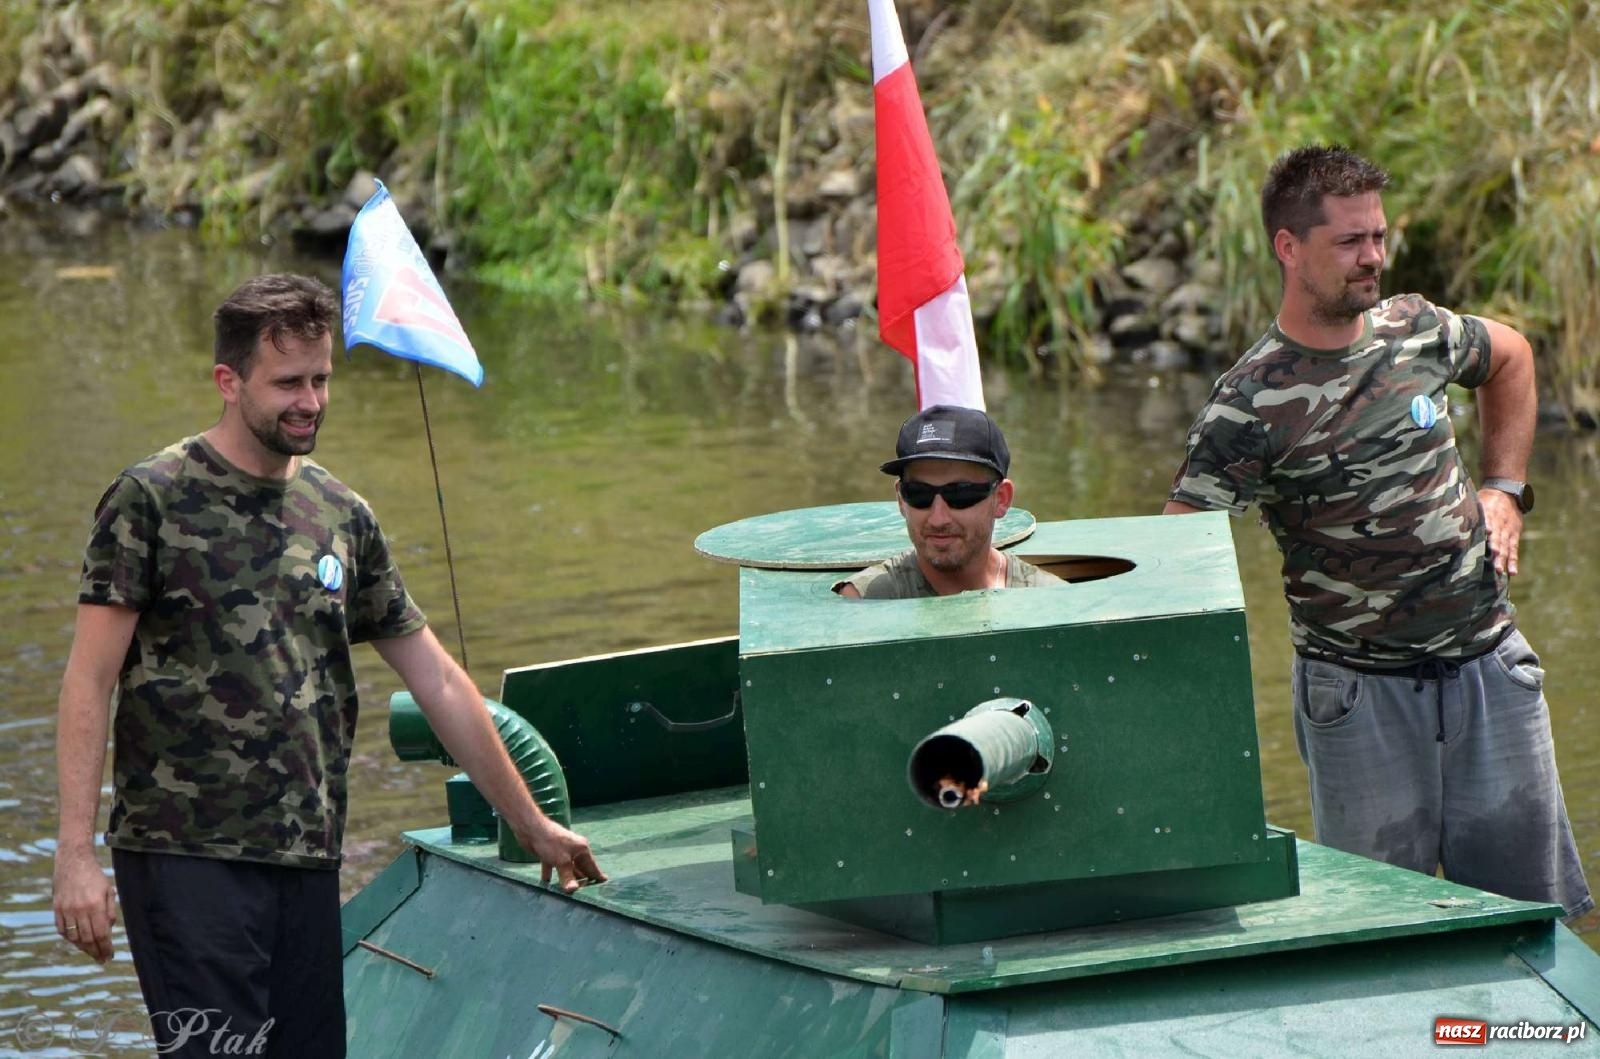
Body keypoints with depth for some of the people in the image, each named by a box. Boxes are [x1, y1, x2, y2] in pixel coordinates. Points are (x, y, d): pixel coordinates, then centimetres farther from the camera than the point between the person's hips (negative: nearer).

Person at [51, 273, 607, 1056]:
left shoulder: (341, 516, 12)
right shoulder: (151, 500, -3)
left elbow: (436, 680, 18)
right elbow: (90, 680, -6)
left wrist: (533, 827, 19)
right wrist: (76, 853, -14)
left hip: (309, 864, 6)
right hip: (185, 855, -5)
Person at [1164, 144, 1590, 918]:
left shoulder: (1416, 331, 3)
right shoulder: (1249, 403, -13)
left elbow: (1511, 357, 26)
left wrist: (1504, 488, 17)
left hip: (1489, 663, 4)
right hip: (1359, 690, -4)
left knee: (1536, 908, 7)